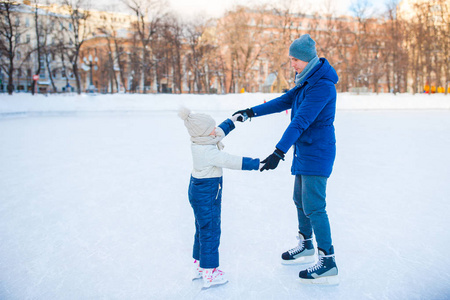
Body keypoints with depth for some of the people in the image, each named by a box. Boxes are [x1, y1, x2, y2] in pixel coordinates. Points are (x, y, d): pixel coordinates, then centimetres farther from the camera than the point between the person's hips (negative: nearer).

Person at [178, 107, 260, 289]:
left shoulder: (200, 143, 0)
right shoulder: (208, 152, -29)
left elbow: (220, 131, 19)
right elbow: (231, 161, -32)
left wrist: (232, 121, 27)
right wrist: (256, 164, -30)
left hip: (198, 190, 11)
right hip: (206, 194, -10)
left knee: (203, 229, 22)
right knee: (210, 231, 1)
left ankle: (199, 266, 37)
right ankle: (209, 273, 13)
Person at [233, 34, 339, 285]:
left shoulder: (322, 86, -21)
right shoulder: (307, 81, 11)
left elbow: (301, 121, -29)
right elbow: (284, 101, 16)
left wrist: (279, 153, -33)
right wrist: (251, 112, 16)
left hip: (317, 153, -10)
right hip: (304, 152, 10)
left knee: (313, 206, -8)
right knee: (301, 200, 18)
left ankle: (328, 264, 0)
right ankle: (306, 246, 36)